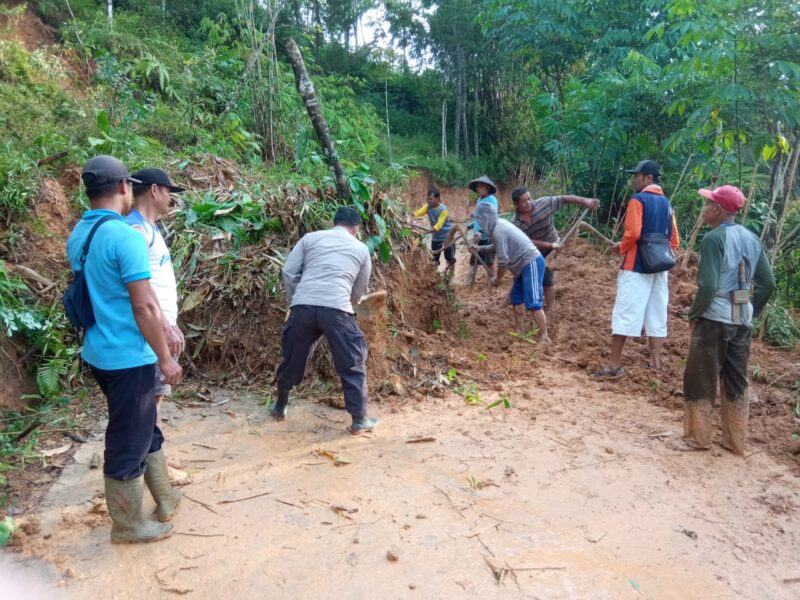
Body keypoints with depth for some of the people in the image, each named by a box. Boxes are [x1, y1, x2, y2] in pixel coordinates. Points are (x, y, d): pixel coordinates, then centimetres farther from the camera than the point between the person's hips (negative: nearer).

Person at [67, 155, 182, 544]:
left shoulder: (77, 236, 8)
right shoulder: (125, 236, -20)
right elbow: (144, 306, -22)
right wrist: (165, 358, -13)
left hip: (99, 352, 9)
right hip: (128, 357, -9)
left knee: (144, 428, 22)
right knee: (129, 441, 7)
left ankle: (165, 498, 37)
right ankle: (126, 525, 24)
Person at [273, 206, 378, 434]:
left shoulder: (310, 238, 18)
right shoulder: (361, 249, 18)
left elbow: (288, 272, 11)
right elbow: (359, 291, 22)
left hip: (303, 306, 3)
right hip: (336, 309, -2)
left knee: (292, 359, 21)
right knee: (353, 364, 11)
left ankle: (280, 407, 39)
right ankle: (359, 421, 15)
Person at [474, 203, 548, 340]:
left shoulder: (498, 231, -20)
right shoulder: (499, 224, 10)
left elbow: (503, 260, -17)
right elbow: (498, 247, 27)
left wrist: (497, 278, -2)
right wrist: (480, 249, 26)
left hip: (531, 263, -11)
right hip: (525, 265, 11)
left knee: (532, 303, -13)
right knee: (515, 297, 16)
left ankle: (544, 338, -9)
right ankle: (521, 331, 24)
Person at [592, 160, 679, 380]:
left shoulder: (638, 200, -9)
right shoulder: (666, 203, 14)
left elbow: (633, 233, -18)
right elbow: (674, 240, 13)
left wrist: (621, 248, -1)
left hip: (637, 266, -7)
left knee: (625, 314, -5)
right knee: (656, 315, 9)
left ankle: (614, 365, -3)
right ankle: (655, 362, 14)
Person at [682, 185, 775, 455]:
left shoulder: (714, 238, -14)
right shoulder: (752, 238, 8)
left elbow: (708, 286, -20)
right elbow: (767, 284, 8)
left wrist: (694, 314, -7)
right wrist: (751, 312, 17)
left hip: (714, 319, -7)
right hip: (742, 321, 7)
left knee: (700, 380, 5)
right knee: (737, 382, 15)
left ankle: (698, 437, 14)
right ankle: (735, 441, 23)